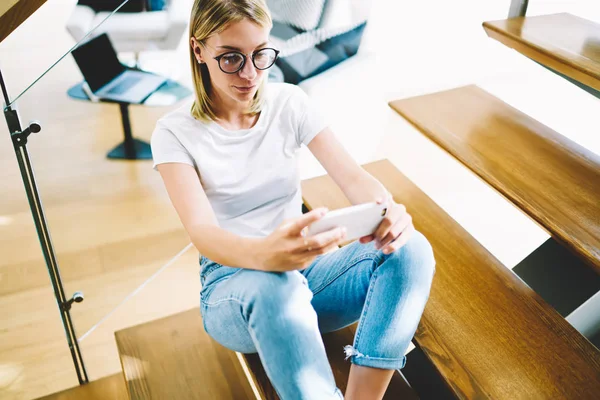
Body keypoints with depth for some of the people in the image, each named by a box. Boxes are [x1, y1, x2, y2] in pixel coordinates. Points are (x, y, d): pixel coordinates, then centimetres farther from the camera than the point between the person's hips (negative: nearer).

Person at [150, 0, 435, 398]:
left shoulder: (289, 103, 1)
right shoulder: (175, 132, -8)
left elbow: (353, 176, -9)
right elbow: (202, 232, -22)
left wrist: (388, 212, -34)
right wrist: (264, 255, -46)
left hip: (306, 265, 4)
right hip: (234, 282, -3)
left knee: (410, 249, -24)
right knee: (273, 285, -40)